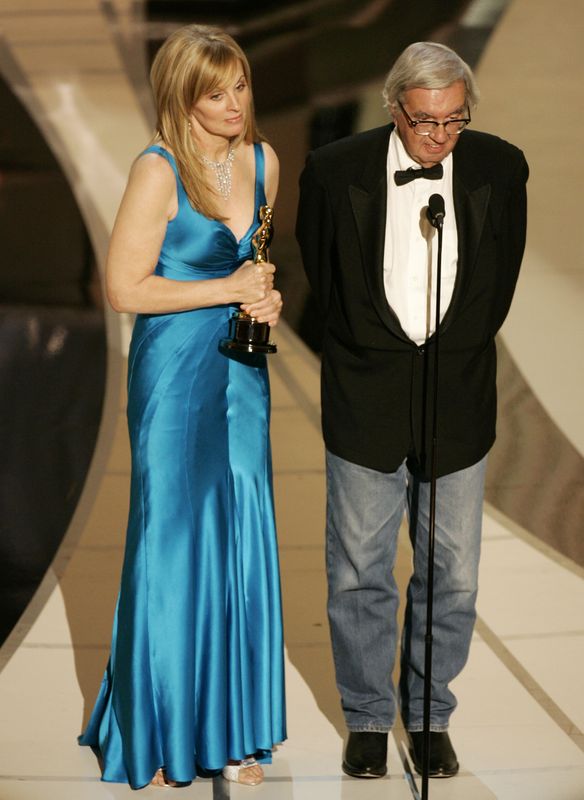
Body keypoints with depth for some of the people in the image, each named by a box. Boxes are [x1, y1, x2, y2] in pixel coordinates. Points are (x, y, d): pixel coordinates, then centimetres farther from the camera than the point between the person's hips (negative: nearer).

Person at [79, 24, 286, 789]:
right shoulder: (159, 171, -14)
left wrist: (268, 296, -2)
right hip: (175, 374, -5)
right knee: (173, 541, 2)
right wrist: (229, 289, -15)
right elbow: (126, 287, -15)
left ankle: (229, 728, 20)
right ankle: (157, 732, 17)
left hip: (243, 374, 6)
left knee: (242, 544, 8)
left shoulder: (263, 160, 4)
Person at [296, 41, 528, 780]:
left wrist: (453, 349, 6)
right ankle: (368, 718, 24)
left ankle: (430, 716, 26)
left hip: (459, 404, 1)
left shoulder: (500, 168, -3)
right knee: (359, 573, 8)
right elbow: (321, 273, 6)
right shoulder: (335, 170, -8)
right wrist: (373, 351, 5)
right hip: (366, 405, -1)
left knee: (452, 575, 9)